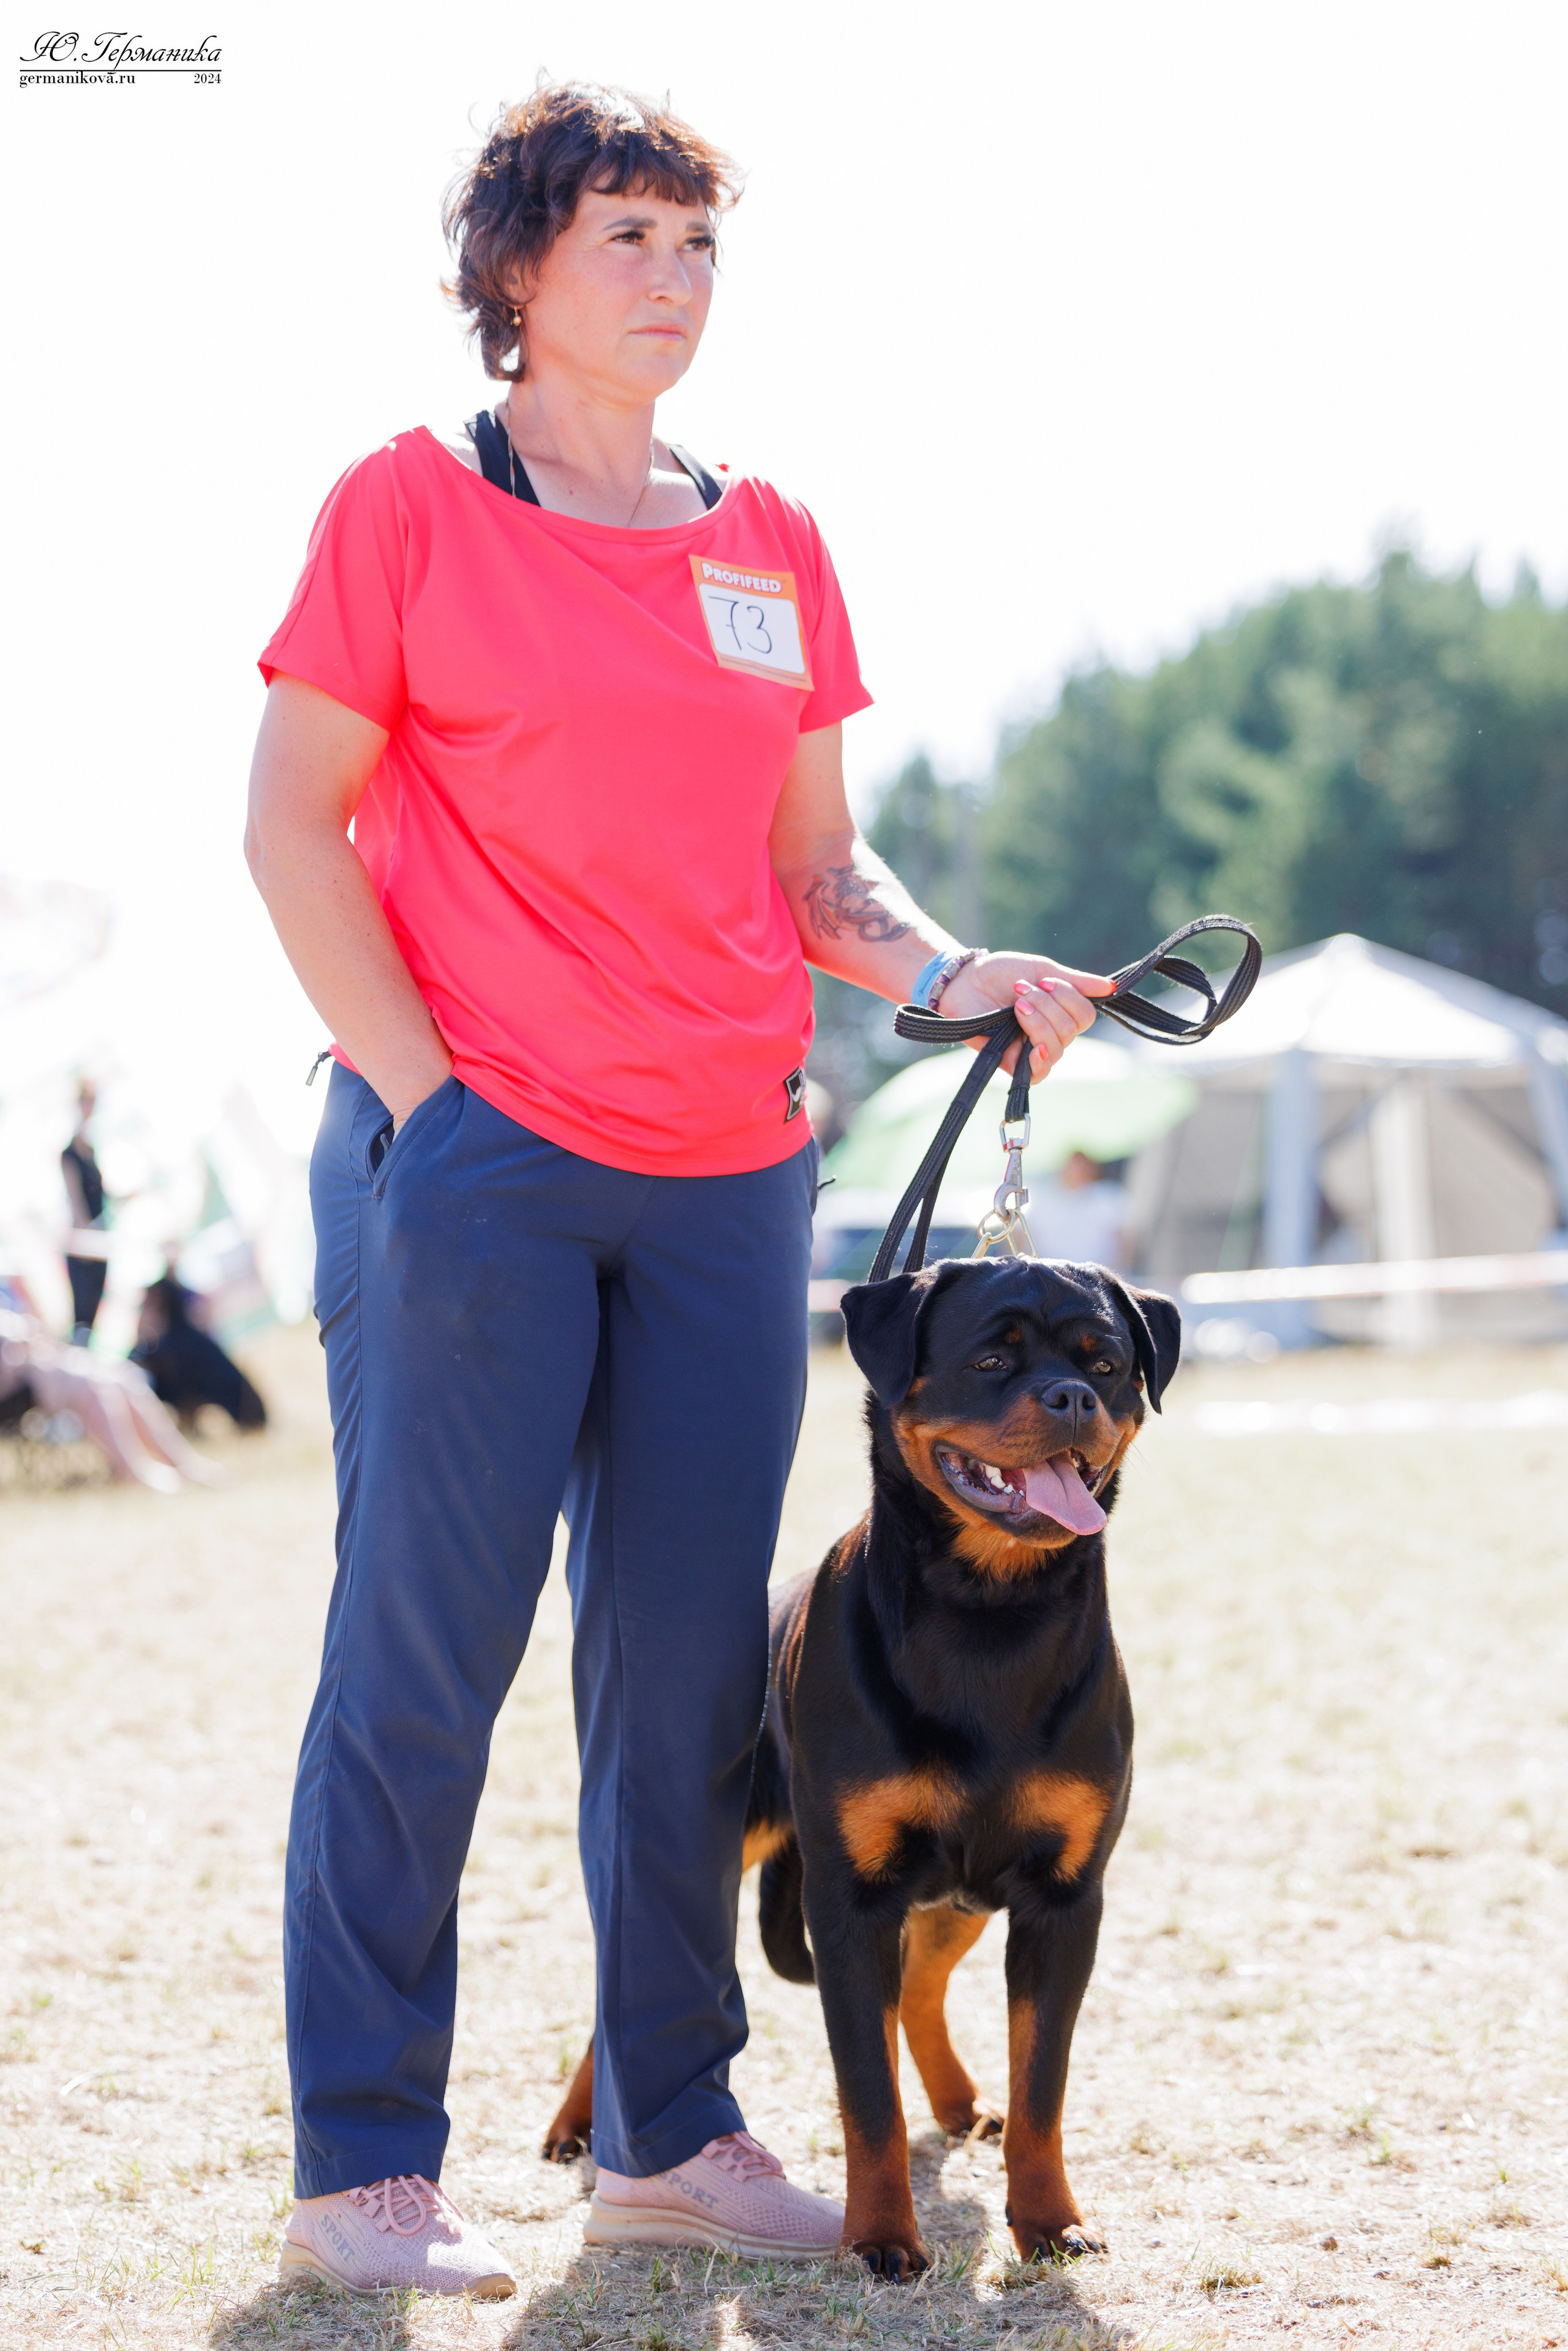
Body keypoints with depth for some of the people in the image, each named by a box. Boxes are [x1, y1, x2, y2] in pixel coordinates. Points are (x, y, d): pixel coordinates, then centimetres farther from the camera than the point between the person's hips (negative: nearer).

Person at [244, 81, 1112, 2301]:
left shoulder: (772, 545, 14)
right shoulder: (411, 503, 0)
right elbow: (293, 822, -2)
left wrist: (955, 973, -2)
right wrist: (423, 1095, -10)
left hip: (730, 1177, 5)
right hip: (471, 1157, -5)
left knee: (692, 1667, 8)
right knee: (422, 1657, -2)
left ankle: (669, 2128, 19)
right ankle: (361, 2162, 7)